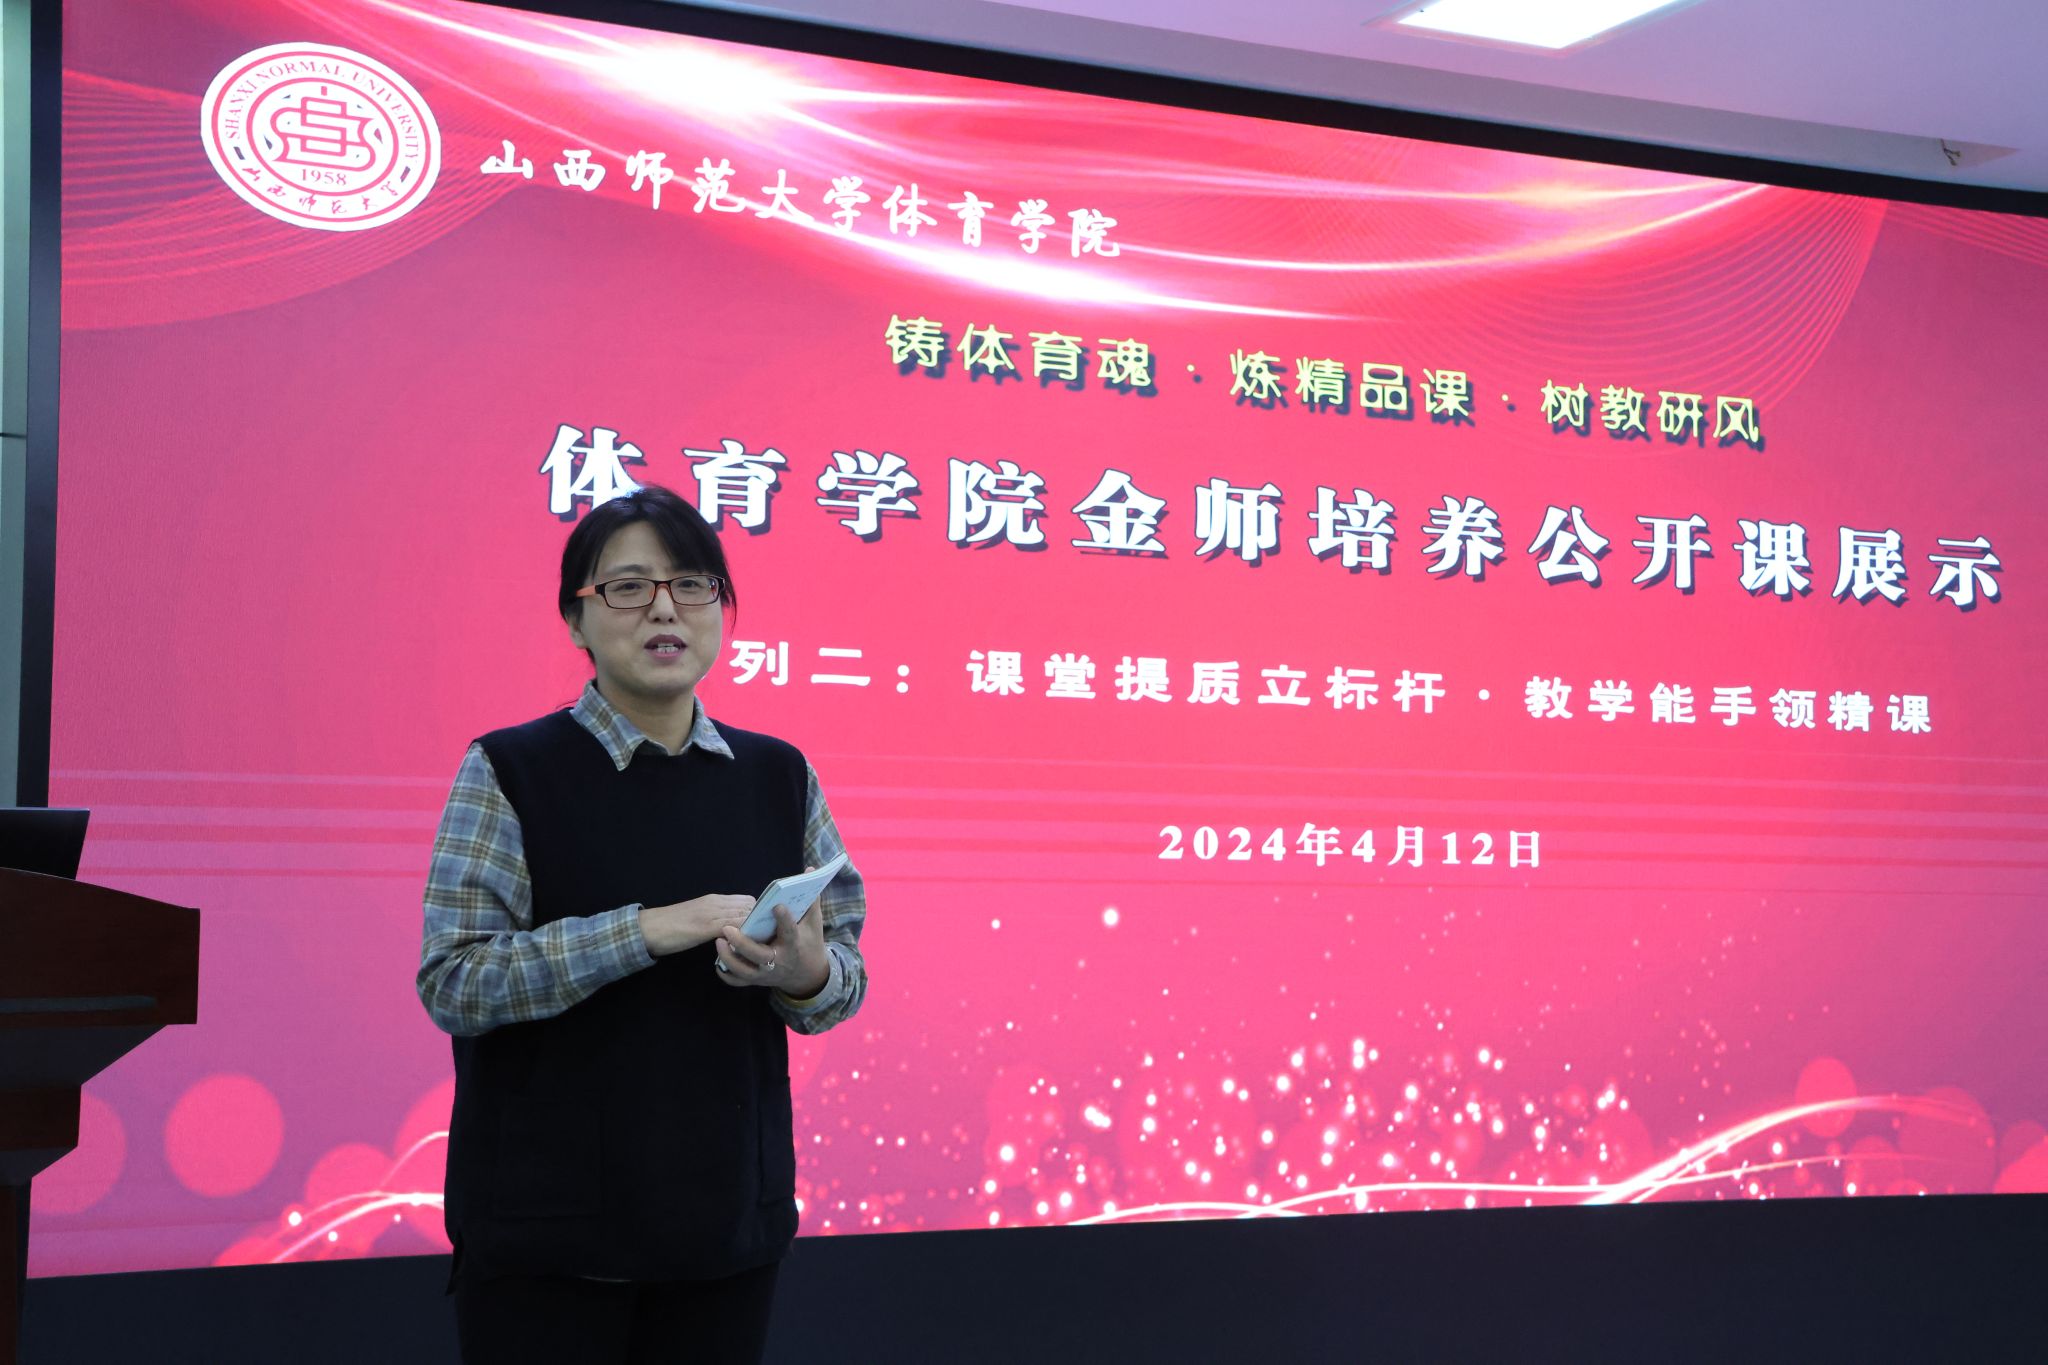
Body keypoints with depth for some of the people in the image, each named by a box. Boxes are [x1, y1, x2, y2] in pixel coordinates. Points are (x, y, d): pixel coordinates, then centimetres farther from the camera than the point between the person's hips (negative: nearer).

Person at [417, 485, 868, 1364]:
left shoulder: (779, 776, 7)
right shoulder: (510, 771, -5)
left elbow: (844, 976, 9)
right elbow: (452, 981, -13)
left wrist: (804, 974, -15)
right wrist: (647, 930, -22)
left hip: (727, 1219, 4)